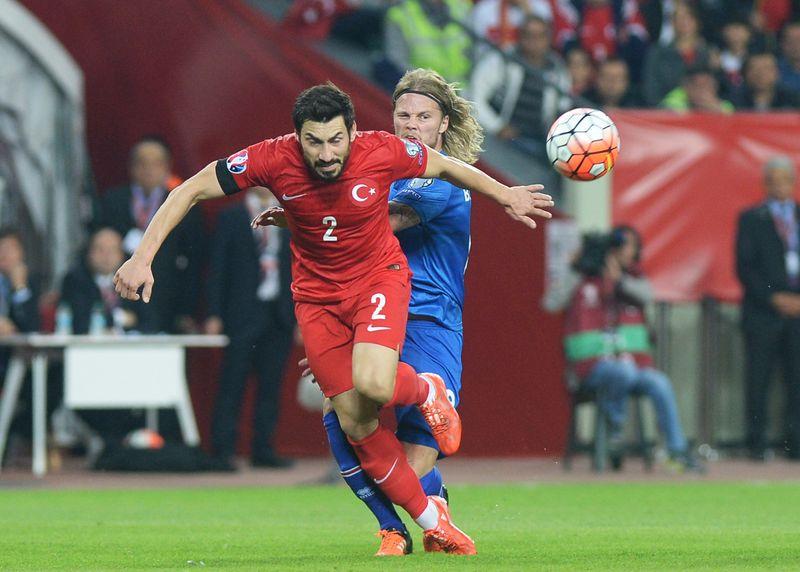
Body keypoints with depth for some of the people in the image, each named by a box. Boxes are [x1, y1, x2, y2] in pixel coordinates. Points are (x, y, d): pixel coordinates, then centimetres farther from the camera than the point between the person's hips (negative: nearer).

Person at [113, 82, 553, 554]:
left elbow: (446, 168, -1)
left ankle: (426, 391, 9)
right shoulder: (273, 160, -22)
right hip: (317, 295, 2)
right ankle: (431, 520, 16)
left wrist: (505, 195, 13)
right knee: (356, 424, -1)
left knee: (372, 385, -29)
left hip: (379, 277, -2)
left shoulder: (383, 152, -22)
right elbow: (190, 191, -14)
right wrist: (143, 257, -21)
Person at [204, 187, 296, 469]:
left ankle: (263, 450, 11)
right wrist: (214, 315, -6)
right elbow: (218, 268, 0)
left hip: (280, 316, 3)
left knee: (271, 385, 5)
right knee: (232, 385, -4)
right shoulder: (231, 218, 2)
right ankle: (223, 450, -2)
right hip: (243, 315, -3)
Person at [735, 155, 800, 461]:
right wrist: (773, 298, -10)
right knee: (758, 382, -3)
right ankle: (757, 444, 1)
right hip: (763, 312, -2)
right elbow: (744, 267, -1)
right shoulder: (752, 218, 6)